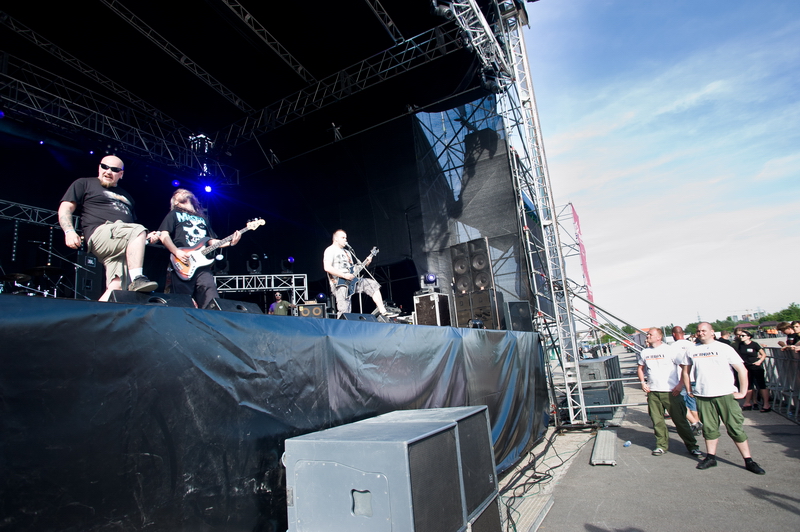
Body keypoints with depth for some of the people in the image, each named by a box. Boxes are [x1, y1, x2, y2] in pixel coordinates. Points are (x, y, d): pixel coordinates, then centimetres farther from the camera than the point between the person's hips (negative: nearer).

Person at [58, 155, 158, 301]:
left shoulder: (125, 196, 32)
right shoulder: (84, 184, 18)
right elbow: (65, 209, 7)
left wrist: (145, 237, 11)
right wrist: (69, 231, -12)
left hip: (125, 246, 5)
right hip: (99, 234, -4)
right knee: (139, 230, -33)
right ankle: (137, 280, -37)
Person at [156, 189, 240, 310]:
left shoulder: (203, 218, 29)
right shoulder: (174, 214, 16)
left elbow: (211, 241, 23)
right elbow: (164, 235, 3)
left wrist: (230, 242, 6)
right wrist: (176, 252, -13)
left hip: (202, 265, 3)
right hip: (182, 267, -3)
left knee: (212, 304, -11)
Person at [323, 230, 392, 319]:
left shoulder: (347, 252, 26)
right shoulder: (330, 250, -1)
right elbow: (327, 267, -17)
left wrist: (365, 264, 9)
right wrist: (345, 275, -20)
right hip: (339, 283, -8)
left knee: (373, 284, -3)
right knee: (344, 312, -16)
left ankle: (383, 313, -6)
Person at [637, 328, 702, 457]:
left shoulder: (671, 350, -7)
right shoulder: (644, 352, 7)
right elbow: (640, 368, 22)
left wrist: (680, 384, -12)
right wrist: (642, 382, 9)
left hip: (671, 392, -4)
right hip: (652, 393, 4)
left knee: (680, 419, 3)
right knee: (657, 420, 8)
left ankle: (692, 445, 20)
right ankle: (662, 445, 21)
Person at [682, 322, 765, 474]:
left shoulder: (724, 348, 0)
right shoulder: (692, 350, 8)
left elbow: (742, 370, -1)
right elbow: (686, 371, 19)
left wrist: (742, 392, -3)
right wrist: (689, 390, 13)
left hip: (726, 395, -2)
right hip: (702, 397, 2)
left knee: (736, 428, 1)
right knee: (709, 428, 9)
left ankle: (748, 461, 12)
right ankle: (711, 457, 19)